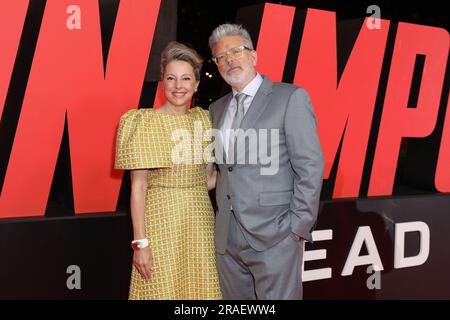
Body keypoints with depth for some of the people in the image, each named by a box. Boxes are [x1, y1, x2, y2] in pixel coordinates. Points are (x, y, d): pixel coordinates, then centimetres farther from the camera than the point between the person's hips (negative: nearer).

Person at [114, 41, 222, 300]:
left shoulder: (204, 119, 6)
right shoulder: (146, 122, -7)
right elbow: (138, 185, -9)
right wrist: (140, 242, -13)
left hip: (200, 220, 4)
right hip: (161, 221, -4)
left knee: (200, 289, 9)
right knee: (162, 289, 3)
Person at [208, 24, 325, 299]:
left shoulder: (291, 98, -4)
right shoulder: (217, 108, 15)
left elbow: (310, 166, -8)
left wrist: (298, 227, -12)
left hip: (274, 235, -5)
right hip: (227, 237, 6)